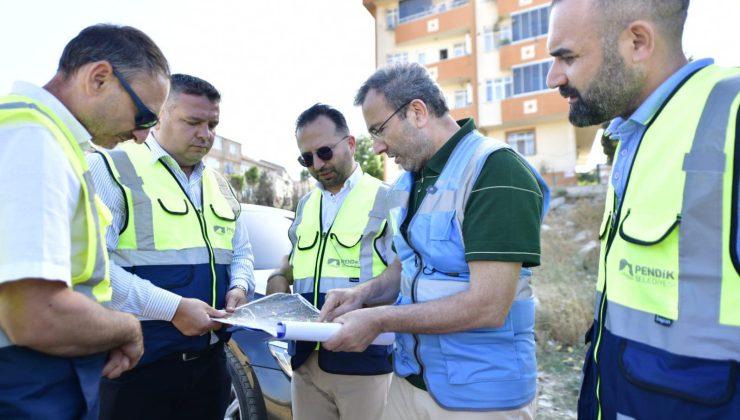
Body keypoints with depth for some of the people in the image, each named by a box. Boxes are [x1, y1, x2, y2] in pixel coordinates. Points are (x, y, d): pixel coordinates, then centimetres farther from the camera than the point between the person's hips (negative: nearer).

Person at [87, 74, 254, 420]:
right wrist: (172, 308, -22)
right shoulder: (113, 169, -7)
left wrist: (239, 287, -1)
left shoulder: (220, 186, 13)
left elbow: (241, 253, 19)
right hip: (136, 363, -6)